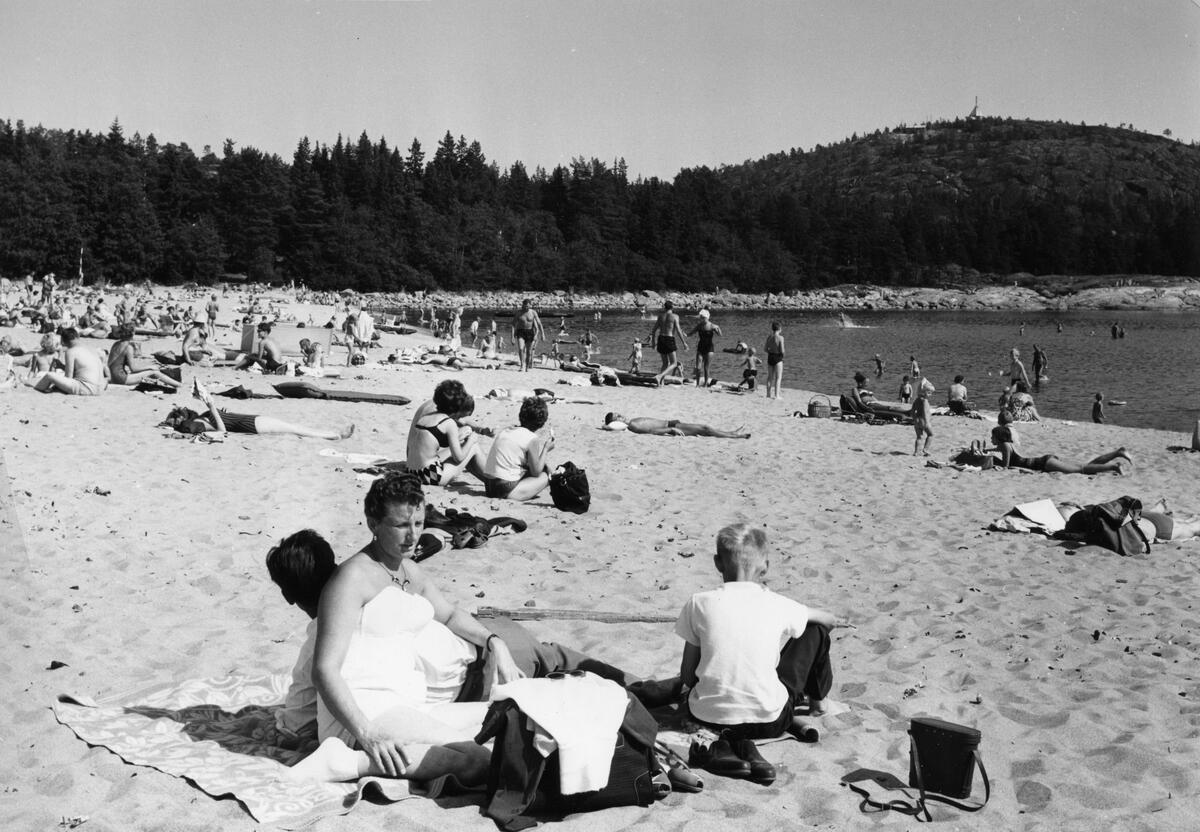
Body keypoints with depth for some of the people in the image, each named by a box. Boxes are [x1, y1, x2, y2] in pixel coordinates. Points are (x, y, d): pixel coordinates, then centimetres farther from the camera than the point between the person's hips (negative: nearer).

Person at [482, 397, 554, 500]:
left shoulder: (506, 431, 12)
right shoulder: (533, 439, -10)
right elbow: (536, 472, -2)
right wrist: (546, 449, 6)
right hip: (506, 491, -7)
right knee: (545, 475, 9)